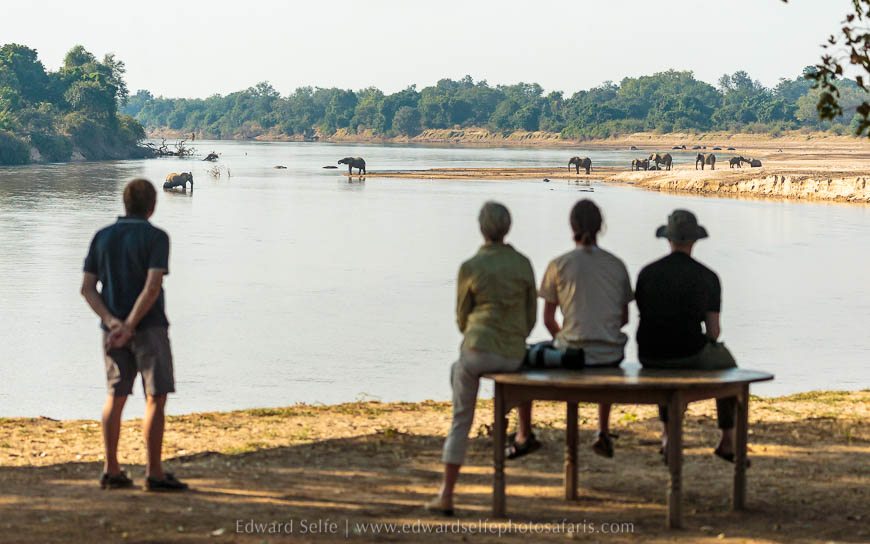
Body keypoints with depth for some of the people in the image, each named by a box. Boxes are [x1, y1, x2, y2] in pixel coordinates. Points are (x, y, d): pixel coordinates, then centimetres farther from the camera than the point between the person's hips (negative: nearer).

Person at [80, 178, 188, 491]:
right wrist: (130, 326, -18)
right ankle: (154, 474, -4)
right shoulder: (155, 237, -8)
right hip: (148, 326, -5)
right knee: (156, 398, -1)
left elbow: (87, 288, 2)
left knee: (116, 397, 12)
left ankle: (111, 471, 12)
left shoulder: (102, 238, 8)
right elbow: (153, 286, -19)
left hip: (113, 328, 6)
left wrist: (112, 322, -8)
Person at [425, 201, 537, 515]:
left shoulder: (470, 268, -7)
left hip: (478, 349, -3)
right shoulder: (523, 264, 3)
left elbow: (462, 319, 4)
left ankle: (447, 494, 12)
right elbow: (531, 316, 9)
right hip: (514, 355, 4)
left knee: (460, 421, 12)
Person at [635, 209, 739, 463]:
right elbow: (713, 330, -3)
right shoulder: (707, 277, -5)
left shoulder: (647, 273, 0)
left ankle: (668, 434, 41)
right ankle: (728, 440, 37)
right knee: (726, 361, 32)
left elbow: (644, 317, 9)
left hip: (649, 356, 2)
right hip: (691, 356, -2)